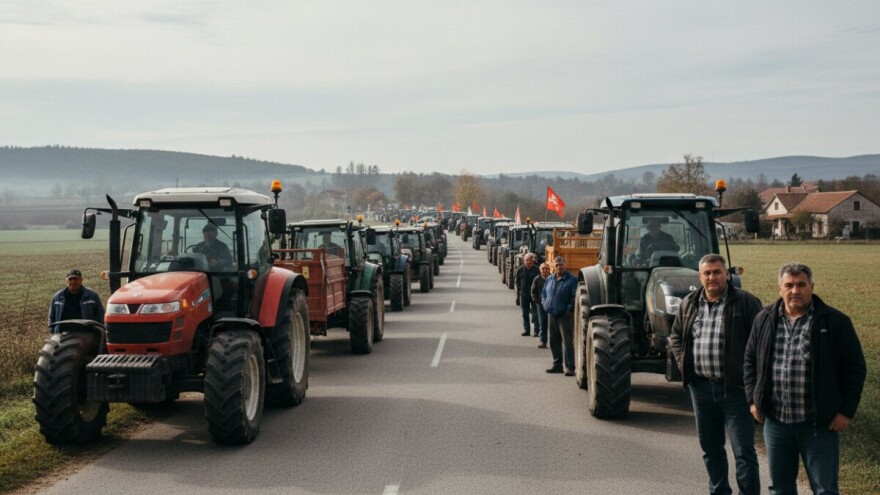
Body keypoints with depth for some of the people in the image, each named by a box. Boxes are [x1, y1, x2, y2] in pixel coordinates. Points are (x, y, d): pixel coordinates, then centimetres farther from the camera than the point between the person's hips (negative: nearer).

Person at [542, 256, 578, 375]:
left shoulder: (572, 280, -7)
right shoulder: (549, 279, 13)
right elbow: (544, 293, 24)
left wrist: (569, 308, -15)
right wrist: (545, 304, 10)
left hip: (565, 316, -6)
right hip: (551, 315, 7)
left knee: (567, 342, -7)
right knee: (554, 341, 12)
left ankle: (570, 367, -6)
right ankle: (557, 364, 22)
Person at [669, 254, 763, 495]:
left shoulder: (746, 302, -7)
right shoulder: (689, 303, 9)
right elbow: (675, 337, 20)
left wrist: (748, 374, -12)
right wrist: (684, 362, 6)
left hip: (734, 387, -5)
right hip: (701, 386, 5)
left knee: (743, 450, -3)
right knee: (710, 447, 17)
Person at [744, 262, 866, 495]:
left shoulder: (835, 322, -5)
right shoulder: (765, 320, 6)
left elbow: (854, 368, -3)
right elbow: (750, 361, 15)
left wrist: (846, 411, -7)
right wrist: (753, 399, 7)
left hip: (819, 423, -4)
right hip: (775, 421, 4)